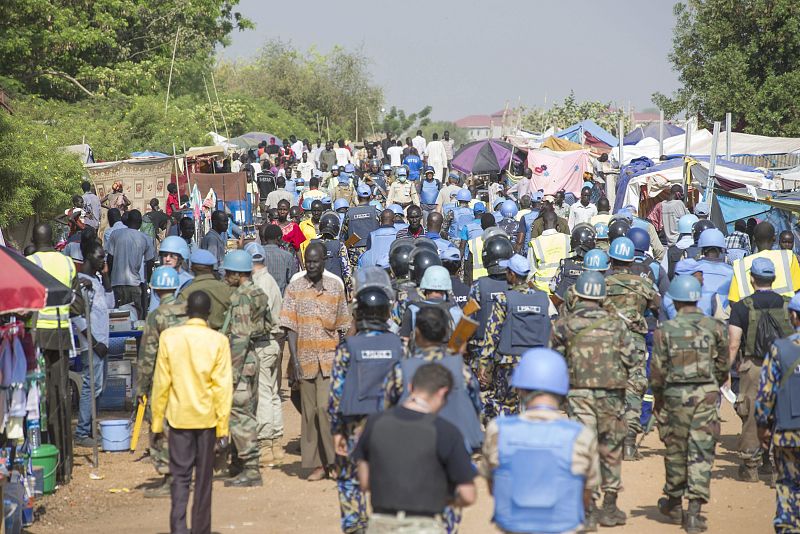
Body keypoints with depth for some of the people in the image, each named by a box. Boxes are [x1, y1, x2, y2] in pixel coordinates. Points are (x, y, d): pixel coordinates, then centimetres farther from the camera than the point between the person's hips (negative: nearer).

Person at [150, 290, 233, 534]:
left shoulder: (169, 337, -5)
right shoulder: (218, 341, -7)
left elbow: (161, 382, -3)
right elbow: (223, 386, -8)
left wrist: (157, 421, 5)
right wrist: (222, 426, -3)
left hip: (179, 416, 0)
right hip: (207, 416, 0)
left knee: (180, 475, 5)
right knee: (204, 478, 11)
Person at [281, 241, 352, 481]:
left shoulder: (335, 286, 6)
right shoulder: (294, 288, 2)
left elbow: (342, 326, 12)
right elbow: (290, 327, -2)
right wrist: (295, 360, -9)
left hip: (330, 358, -1)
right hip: (306, 359, 1)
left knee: (326, 407, -14)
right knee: (309, 412, 5)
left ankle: (334, 459, -2)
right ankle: (317, 464, 12)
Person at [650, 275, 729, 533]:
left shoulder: (666, 329, -6)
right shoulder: (714, 327, 0)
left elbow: (658, 368, -5)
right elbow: (723, 366, 6)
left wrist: (657, 396, 10)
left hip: (676, 395, -1)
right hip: (707, 394, 1)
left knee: (675, 450, 14)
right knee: (701, 453, 1)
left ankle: (674, 502, 30)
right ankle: (694, 510, -6)